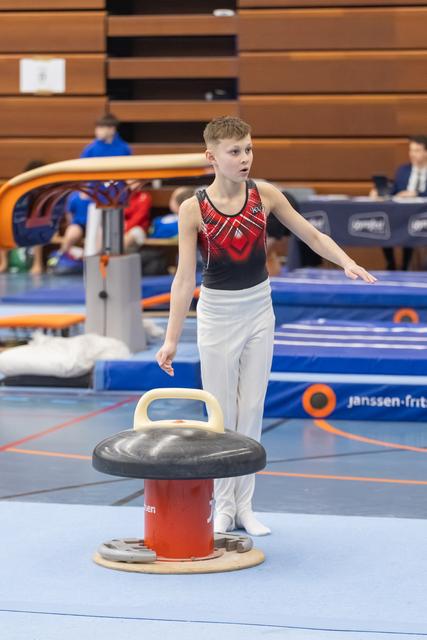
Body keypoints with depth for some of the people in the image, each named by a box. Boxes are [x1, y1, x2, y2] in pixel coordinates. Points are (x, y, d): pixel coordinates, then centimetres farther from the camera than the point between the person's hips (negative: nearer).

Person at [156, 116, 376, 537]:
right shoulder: (193, 209, -14)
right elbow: (184, 277, -14)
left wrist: (346, 262, -18)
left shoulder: (265, 195, -7)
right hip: (217, 313, -3)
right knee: (222, 415, 4)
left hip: (259, 310, 3)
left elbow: (312, 236, -1)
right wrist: (171, 339, -17)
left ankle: (245, 505, 14)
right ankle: (224, 505, 14)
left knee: (252, 411, 7)